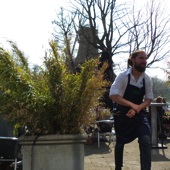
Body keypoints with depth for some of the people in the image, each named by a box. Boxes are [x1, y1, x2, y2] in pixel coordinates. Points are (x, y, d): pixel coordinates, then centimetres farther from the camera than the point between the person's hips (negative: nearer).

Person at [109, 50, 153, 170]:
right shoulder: (123, 76, -15)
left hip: (139, 114, 2)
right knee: (120, 142, 15)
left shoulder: (147, 79, -3)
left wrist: (137, 109, -18)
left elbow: (149, 98, 1)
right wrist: (133, 105, -29)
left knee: (146, 141, -18)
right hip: (122, 114, -2)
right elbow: (113, 95, -22)